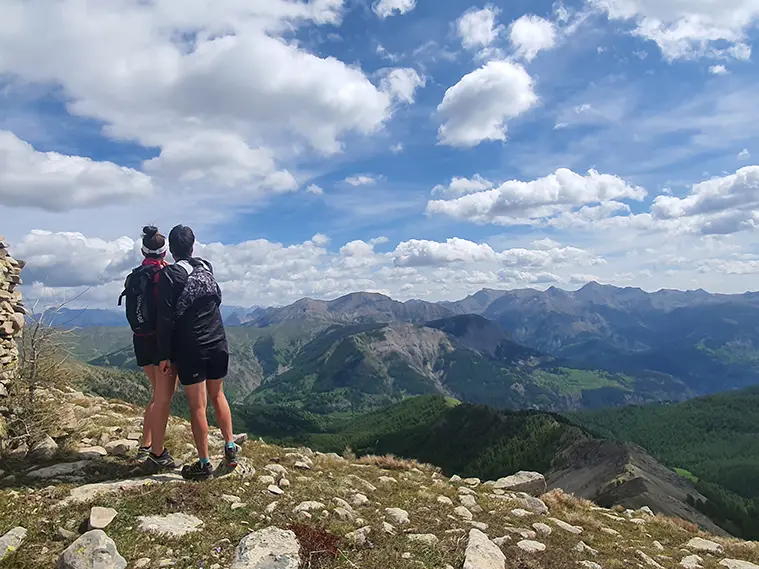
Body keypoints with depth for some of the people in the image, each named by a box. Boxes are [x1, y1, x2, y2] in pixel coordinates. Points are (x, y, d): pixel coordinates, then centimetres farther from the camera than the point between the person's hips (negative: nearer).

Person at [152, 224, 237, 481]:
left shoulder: (168, 275, -9)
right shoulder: (207, 267, 5)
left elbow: (166, 319, -13)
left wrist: (164, 355, -7)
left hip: (190, 349, -5)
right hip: (218, 344, 5)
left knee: (197, 406, 3)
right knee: (217, 396, 20)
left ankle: (204, 464, 12)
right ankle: (230, 448, 22)